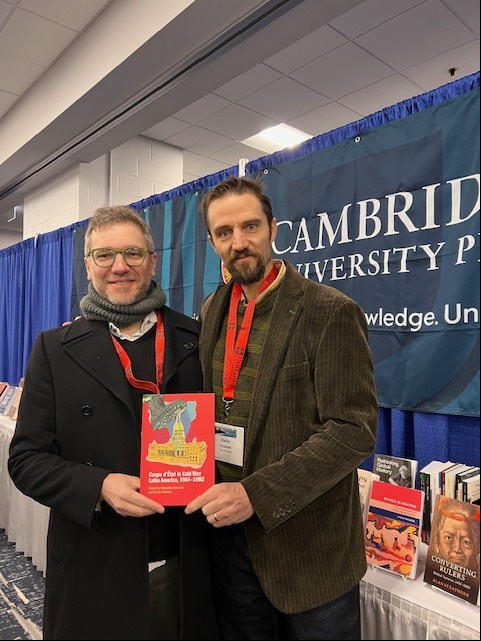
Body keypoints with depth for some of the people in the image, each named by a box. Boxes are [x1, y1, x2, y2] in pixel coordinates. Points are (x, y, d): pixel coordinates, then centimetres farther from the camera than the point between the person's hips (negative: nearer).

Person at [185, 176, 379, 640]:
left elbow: (353, 428, -20)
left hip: (308, 543, -5)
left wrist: (257, 494, -25)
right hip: (228, 529, 5)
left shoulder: (331, 313, -16)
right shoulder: (212, 310, 3)